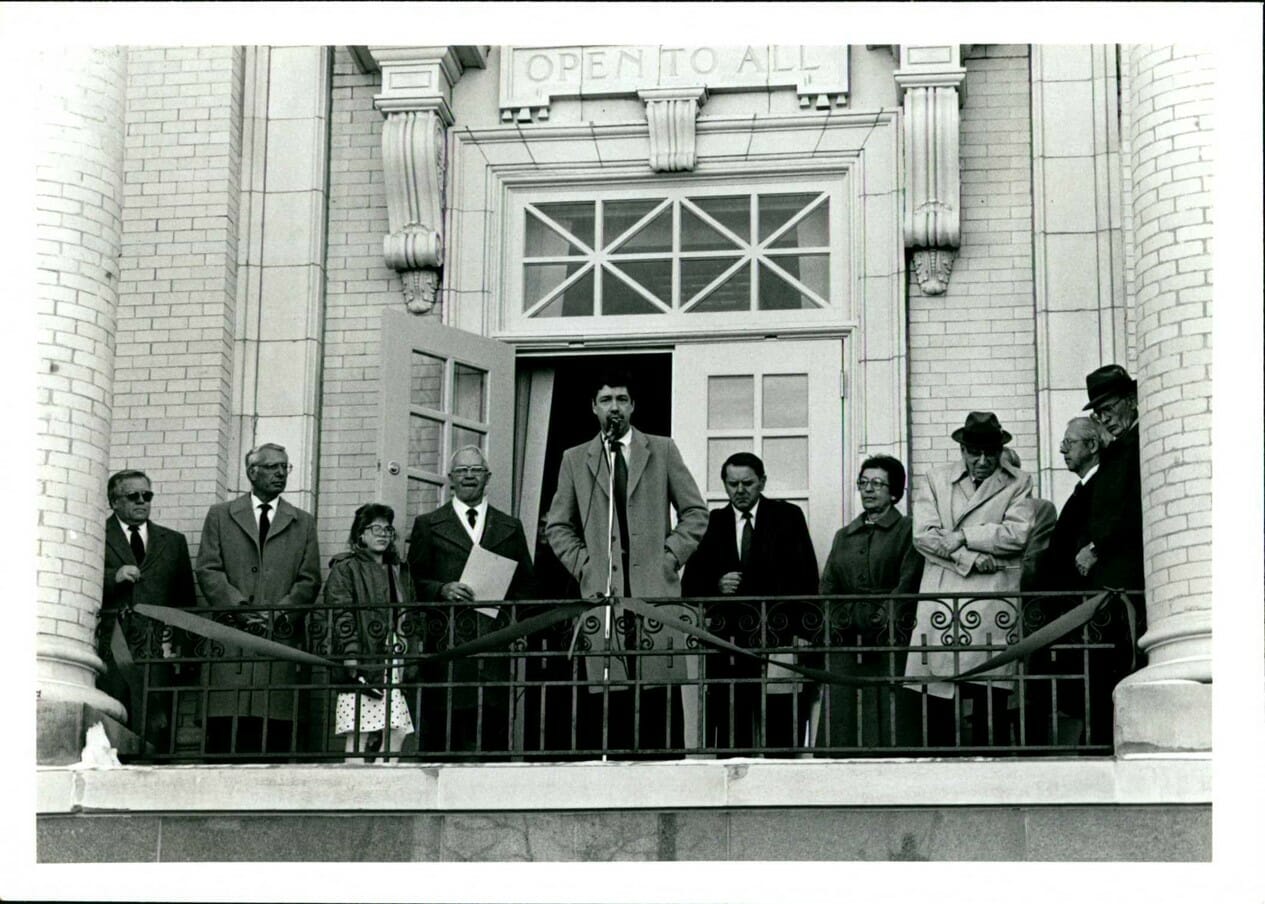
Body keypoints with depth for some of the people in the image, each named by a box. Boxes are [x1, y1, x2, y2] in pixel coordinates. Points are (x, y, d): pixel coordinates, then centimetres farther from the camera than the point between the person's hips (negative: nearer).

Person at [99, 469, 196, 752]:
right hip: (109, 646, -2)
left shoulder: (173, 542, 20)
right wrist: (114, 577, -14)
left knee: (156, 728, -8)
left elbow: (186, 601, 16)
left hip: (159, 651, 2)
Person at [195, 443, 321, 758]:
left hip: (281, 636, 1)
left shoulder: (303, 524, 18)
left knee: (276, 730, -8)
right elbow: (208, 570, 5)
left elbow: (309, 581, 10)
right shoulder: (220, 516, 15)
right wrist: (239, 607, -9)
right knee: (224, 731, -8)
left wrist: (279, 612, -7)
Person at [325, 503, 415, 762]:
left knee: (397, 733, -4)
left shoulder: (397, 573, 22)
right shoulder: (345, 569, 3)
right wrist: (354, 667, -16)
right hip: (363, 665, -6)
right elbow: (342, 619, -7)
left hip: (394, 665, 6)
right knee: (359, 737, -11)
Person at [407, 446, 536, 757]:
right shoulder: (428, 525, 14)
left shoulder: (510, 528, 20)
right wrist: (442, 590, -10)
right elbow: (414, 582, 8)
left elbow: (527, 585, 18)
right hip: (447, 641, -2)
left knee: (495, 727, -6)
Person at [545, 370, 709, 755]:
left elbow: (695, 512, 12)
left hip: (655, 592, 0)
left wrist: (670, 557, 0)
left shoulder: (663, 451, 12)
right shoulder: (575, 460, 13)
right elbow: (557, 526, 16)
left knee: (661, 701, -6)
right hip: (602, 593, 1)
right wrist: (583, 564, 1)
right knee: (603, 703, -5)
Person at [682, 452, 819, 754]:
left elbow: (806, 577, 2)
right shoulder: (714, 523, 12)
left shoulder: (787, 517, 7)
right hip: (729, 646, 2)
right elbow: (690, 584, 11)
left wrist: (799, 632, -8)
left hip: (779, 639, -2)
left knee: (782, 736, -4)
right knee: (731, 732, -2)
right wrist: (716, 585, -11)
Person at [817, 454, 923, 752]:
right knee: (843, 722, -3)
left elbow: (907, 586, -4)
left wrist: (880, 623, -13)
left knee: (891, 719, -9)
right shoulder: (844, 535, 21)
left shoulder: (907, 530, 6)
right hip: (846, 644, 4)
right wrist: (841, 622, -2)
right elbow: (827, 588, 15)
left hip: (890, 643, -4)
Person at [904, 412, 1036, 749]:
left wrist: (961, 536, -6)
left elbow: (1017, 534, -5)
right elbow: (923, 535, 2)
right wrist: (970, 559, -9)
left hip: (993, 601, -1)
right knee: (938, 702, -3)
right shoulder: (936, 480, 14)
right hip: (941, 603, 1)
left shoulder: (1018, 484, 11)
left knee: (990, 702, -4)